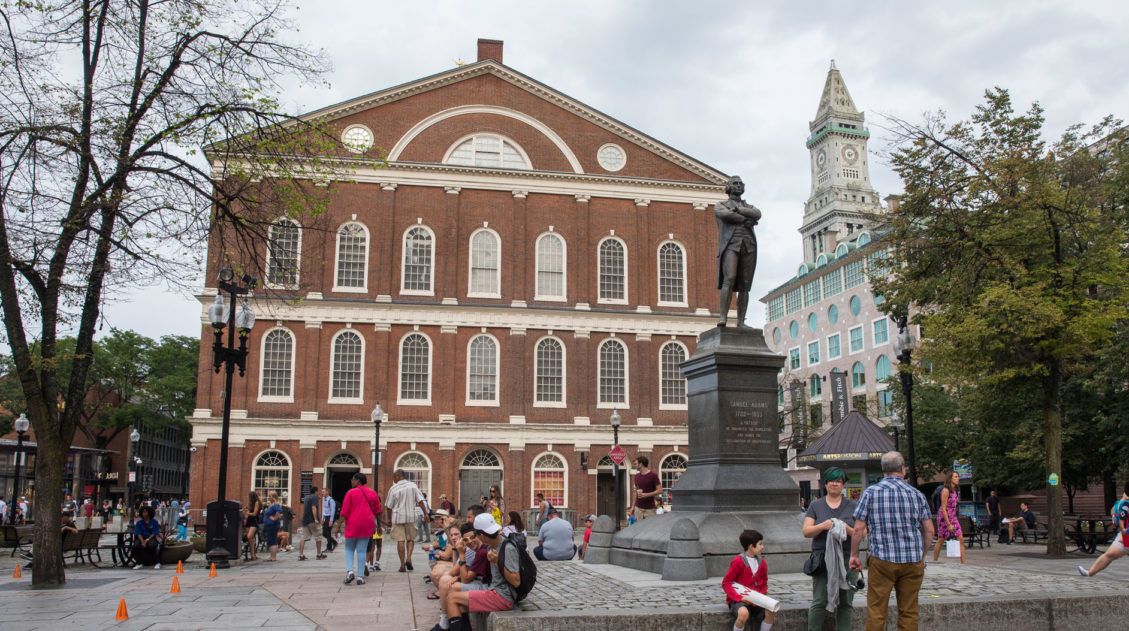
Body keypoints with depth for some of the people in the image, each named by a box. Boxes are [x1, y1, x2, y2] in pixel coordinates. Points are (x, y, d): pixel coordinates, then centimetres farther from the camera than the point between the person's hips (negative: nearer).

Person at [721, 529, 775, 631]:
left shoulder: (762, 563, 5)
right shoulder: (738, 561, -14)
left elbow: (764, 584, 18)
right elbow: (726, 582, -11)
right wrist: (740, 598, -20)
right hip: (739, 599, -5)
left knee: (770, 611, -23)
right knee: (744, 613, -37)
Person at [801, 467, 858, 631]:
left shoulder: (852, 506, 9)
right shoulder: (816, 506, 8)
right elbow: (806, 531, 1)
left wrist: (847, 529, -15)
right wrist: (823, 526, -17)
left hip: (847, 559, 1)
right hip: (823, 560, -1)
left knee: (845, 602, 4)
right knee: (819, 602, -5)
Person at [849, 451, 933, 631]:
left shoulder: (870, 492, -2)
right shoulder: (917, 494, 4)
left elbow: (858, 529, -5)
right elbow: (929, 531, 4)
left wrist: (854, 555, 6)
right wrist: (922, 556, 16)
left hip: (882, 560, -2)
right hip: (912, 562, 2)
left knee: (876, 611, 2)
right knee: (909, 612, 10)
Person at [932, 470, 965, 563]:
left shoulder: (956, 490, 7)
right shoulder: (946, 491, -17)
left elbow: (954, 506, 14)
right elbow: (943, 509, -19)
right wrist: (949, 524, -20)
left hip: (954, 517, 7)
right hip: (944, 517, -7)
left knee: (961, 539, -3)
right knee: (940, 540, 4)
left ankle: (963, 562, -2)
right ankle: (934, 561, 17)